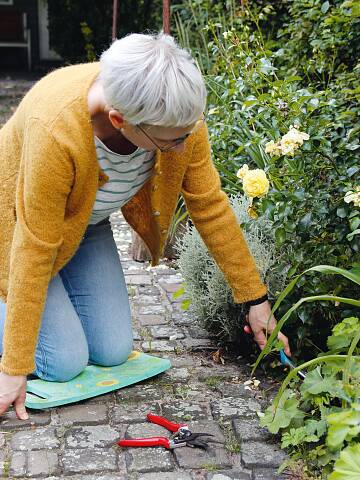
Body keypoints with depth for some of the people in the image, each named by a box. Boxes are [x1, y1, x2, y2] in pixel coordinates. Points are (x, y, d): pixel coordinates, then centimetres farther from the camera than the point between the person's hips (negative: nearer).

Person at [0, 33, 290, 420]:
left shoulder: (179, 114, -26)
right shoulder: (56, 130, -41)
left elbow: (210, 206, -13)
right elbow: (35, 249, -33)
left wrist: (256, 299, -7)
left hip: (87, 223, 5)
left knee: (113, 351, -1)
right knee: (65, 362, -10)